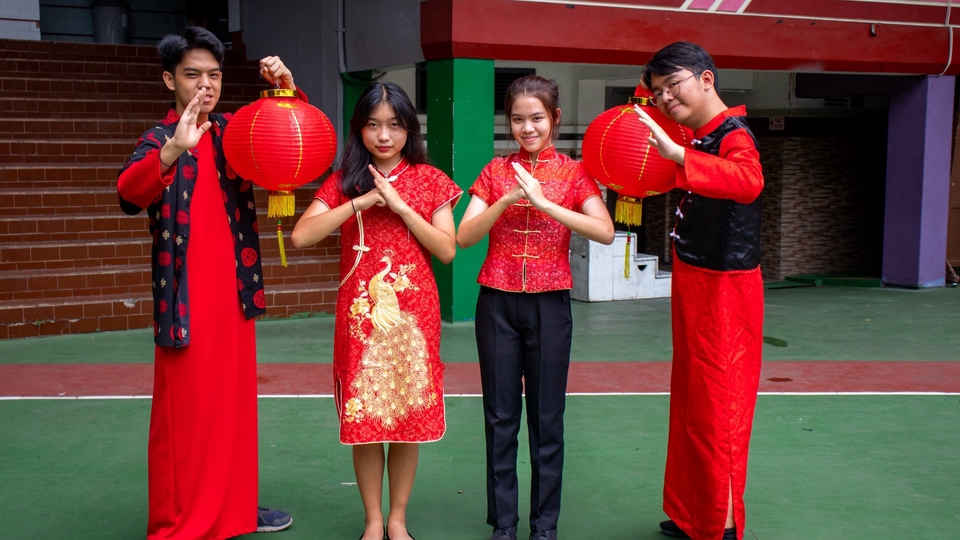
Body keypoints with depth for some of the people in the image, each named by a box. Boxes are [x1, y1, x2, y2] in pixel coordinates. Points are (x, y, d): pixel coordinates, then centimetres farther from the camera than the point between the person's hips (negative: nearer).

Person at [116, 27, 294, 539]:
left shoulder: (232, 131, 8)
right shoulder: (159, 138, -8)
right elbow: (129, 193, -27)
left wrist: (288, 90, -12)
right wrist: (173, 150, -47)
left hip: (234, 291, 5)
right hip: (185, 299, -5)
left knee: (235, 403, 14)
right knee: (185, 410, 0)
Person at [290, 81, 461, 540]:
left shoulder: (429, 180, 4)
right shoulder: (344, 182, 5)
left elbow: (447, 250, -3)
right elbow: (301, 236, -8)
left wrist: (400, 205, -12)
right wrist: (362, 201, -13)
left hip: (412, 312, 0)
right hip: (360, 313, 0)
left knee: (409, 416, 5)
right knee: (363, 418, 4)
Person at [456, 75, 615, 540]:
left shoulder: (573, 173, 1)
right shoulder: (496, 171, 6)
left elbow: (605, 232, -14)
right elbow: (464, 237, -3)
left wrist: (543, 202, -22)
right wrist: (507, 200, -16)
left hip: (550, 304, -1)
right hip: (498, 302, 1)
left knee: (547, 416, 6)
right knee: (500, 416, 7)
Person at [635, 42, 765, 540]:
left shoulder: (734, 136, -19)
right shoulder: (698, 138, 8)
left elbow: (749, 181, -41)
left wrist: (677, 154, -50)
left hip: (725, 289, -10)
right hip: (693, 284, 10)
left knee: (718, 407, -2)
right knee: (690, 405, 18)